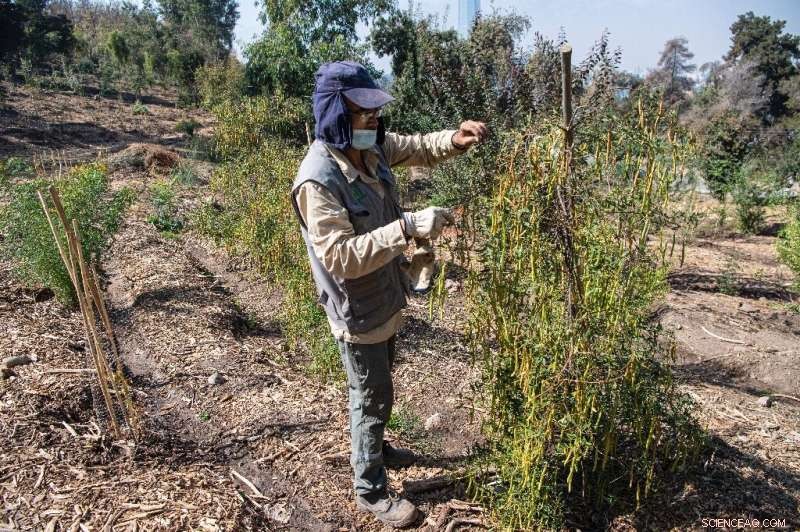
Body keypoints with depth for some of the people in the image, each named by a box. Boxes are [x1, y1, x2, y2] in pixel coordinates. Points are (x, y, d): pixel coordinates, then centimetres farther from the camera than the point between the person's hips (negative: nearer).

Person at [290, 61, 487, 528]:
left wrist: (455, 140, -13)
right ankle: (371, 491, 31)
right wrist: (408, 227, -42)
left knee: (378, 387, 27)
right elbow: (341, 256, -36)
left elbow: (419, 148, 9)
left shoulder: (372, 147, -4)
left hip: (386, 297, 8)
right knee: (373, 397, 8)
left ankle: (375, 447, 52)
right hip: (358, 310, -8)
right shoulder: (318, 179, -30)